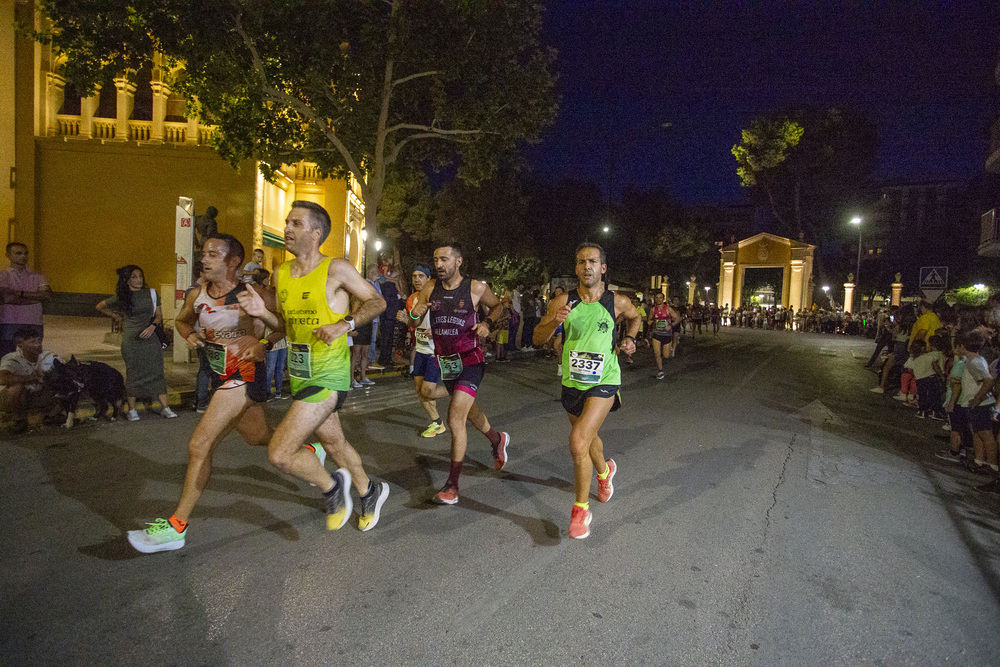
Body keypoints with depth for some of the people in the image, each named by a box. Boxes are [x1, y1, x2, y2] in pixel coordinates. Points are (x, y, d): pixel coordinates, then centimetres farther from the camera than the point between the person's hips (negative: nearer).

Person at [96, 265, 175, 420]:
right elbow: (100, 307, 17)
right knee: (133, 372, 3)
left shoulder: (151, 293, 7)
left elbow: (159, 314, 8)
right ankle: (132, 409, 13)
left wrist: (152, 326, -10)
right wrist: (116, 316, 13)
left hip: (149, 337, 1)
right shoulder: (122, 297, 3)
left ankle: (164, 407, 1)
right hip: (131, 339, -1)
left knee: (157, 371, -2)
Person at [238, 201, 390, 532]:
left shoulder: (336, 269, -12)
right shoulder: (281, 274, 8)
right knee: (334, 444, 22)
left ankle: (332, 486, 13)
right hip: (298, 372, 8)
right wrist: (262, 312, -3)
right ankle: (370, 491, 46)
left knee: (279, 453, -14)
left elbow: (376, 301, -4)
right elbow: (286, 326, 16)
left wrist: (345, 324, -18)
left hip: (328, 374, -8)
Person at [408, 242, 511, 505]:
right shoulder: (430, 288, 0)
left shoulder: (476, 288, -9)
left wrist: (488, 323, -13)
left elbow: (497, 306, 7)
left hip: (470, 361, -5)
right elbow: (415, 320, 4)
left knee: (455, 419, -14)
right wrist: (415, 313, -20)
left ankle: (452, 484, -5)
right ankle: (497, 439, 52)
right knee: (469, 410, 22)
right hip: (444, 361, 5)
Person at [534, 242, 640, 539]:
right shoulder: (563, 302, -4)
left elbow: (634, 317, 20)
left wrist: (630, 338, 2)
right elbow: (538, 339, -7)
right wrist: (554, 322, -26)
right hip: (572, 381, 3)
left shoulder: (618, 302, -4)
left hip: (604, 381, -3)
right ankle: (604, 470, 57)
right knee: (588, 437, 23)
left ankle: (581, 509, -1)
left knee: (579, 441, -18)